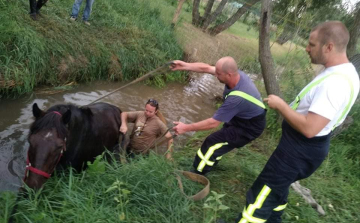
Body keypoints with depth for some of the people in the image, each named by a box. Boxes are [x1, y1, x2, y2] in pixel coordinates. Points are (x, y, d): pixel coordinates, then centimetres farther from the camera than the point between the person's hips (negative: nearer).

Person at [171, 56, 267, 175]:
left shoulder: (236, 98, -41)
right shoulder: (236, 73, -19)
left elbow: (213, 123, -34)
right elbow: (206, 68, -9)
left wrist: (186, 128, -26)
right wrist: (185, 66, -12)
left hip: (248, 128, -8)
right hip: (242, 118, 9)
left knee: (213, 143, -7)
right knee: (219, 139, 23)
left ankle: (196, 175, 10)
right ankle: (210, 163, 46)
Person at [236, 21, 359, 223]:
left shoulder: (334, 83, -29)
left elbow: (308, 128, -33)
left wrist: (280, 105, -21)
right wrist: (286, 107, 9)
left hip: (301, 148, -10)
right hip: (307, 145, 10)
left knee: (264, 190, 4)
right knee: (278, 185, 27)